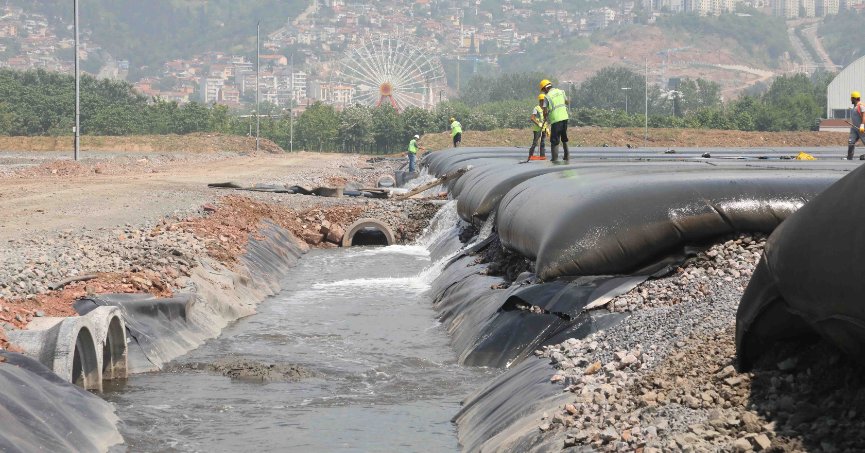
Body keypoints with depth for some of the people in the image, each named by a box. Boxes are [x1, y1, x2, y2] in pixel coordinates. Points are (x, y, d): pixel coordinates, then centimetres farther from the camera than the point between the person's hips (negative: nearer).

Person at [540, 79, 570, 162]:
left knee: (554, 141, 1)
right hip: (565, 117, 6)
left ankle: (555, 159, -1)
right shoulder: (561, 92, 9)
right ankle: (567, 156, 24)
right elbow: (568, 103, 22)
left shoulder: (547, 96, -7)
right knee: (564, 138, 22)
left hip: (555, 119, -6)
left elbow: (545, 111, -9)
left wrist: (545, 119, 10)